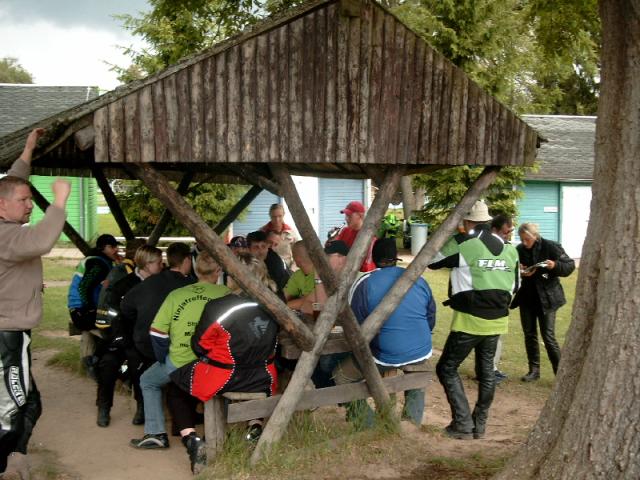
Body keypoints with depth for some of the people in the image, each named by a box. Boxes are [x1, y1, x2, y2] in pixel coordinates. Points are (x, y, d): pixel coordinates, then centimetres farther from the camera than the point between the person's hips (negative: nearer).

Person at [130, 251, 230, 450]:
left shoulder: (175, 295, -1)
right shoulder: (227, 294, -4)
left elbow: (157, 332, -3)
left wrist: (164, 360, 10)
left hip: (179, 363, -1)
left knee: (148, 382, 25)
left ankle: (155, 433, 15)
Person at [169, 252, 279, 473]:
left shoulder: (218, 307, -20)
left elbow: (199, 346, -8)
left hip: (221, 380, -4)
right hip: (261, 380, 4)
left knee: (175, 383, 20)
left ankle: (192, 440, 5)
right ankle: (255, 426, 21)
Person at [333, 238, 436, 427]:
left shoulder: (364, 283, -7)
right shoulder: (419, 280, 4)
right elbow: (431, 321, 14)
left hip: (385, 357, -4)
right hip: (421, 354, 4)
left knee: (341, 376, 15)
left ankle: (367, 426, 11)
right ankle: (413, 421, 32)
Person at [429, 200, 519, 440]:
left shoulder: (464, 247, -13)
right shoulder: (509, 249, 7)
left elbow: (431, 260, -2)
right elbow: (515, 285, 16)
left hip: (469, 320, -6)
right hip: (497, 320, 6)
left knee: (447, 368, 4)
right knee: (486, 370, 16)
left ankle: (463, 424, -1)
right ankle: (480, 425, 21)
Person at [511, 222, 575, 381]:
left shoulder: (551, 247, -11)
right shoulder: (519, 250, 0)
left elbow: (570, 265, -6)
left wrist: (555, 266, -26)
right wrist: (520, 273, -11)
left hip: (546, 298, -5)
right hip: (526, 298, 5)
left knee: (548, 336, -6)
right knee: (529, 334, 10)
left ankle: (561, 372, 4)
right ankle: (534, 370, 20)